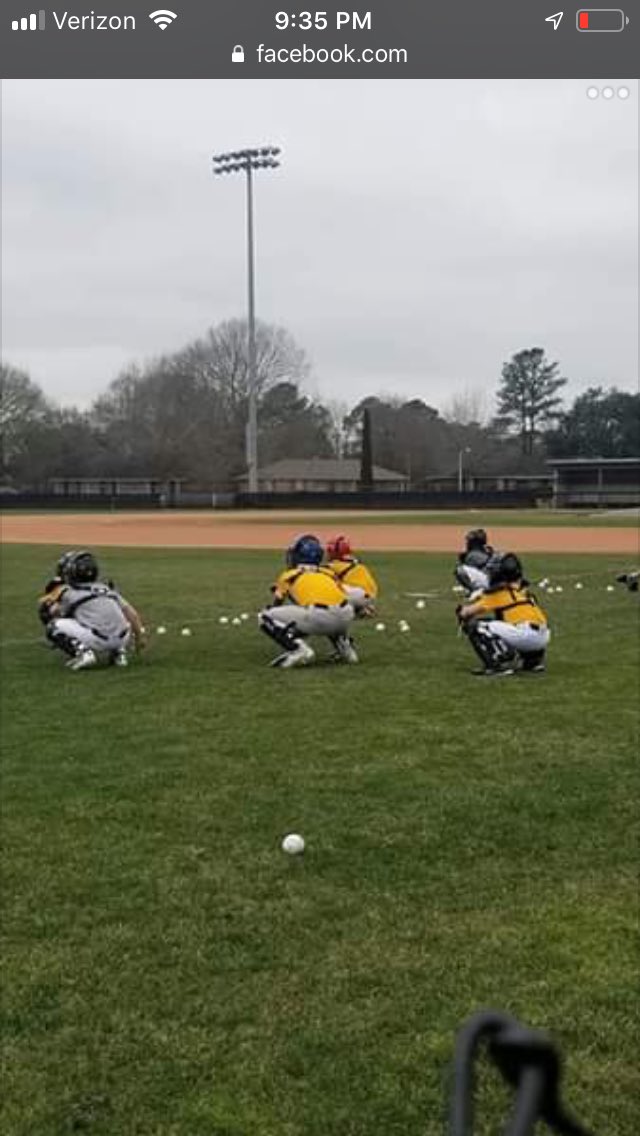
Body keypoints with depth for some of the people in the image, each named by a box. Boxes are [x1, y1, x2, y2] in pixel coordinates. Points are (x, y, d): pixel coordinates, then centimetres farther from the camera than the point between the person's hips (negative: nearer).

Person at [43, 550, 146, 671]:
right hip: (122, 641, 5)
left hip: (96, 641, -5)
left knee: (54, 626, 9)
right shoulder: (108, 589, 22)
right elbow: (132, 614, 19)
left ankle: (82, 652, -9)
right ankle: (118, 652, 14)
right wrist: (139, 637, 28)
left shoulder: (69, 593, 10)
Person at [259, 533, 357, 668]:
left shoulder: (288, 575, 24)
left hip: (318, 617, -4)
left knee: (265, 618, 12)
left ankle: (299, 650, -7)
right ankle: (345, 648, 23)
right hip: (345, 618, 5)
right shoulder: (328, 572, 30)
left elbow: (276, 606, 31)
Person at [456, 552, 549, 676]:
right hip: (543, 638, 7)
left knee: (473, 626, -2)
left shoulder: (498, 591, 5)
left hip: (525, 634, -7)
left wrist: (462, 609, 29)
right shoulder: (522, 590, 23)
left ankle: (502, 663, -11)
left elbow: (467, 612, 5)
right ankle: (534, 660, 19)